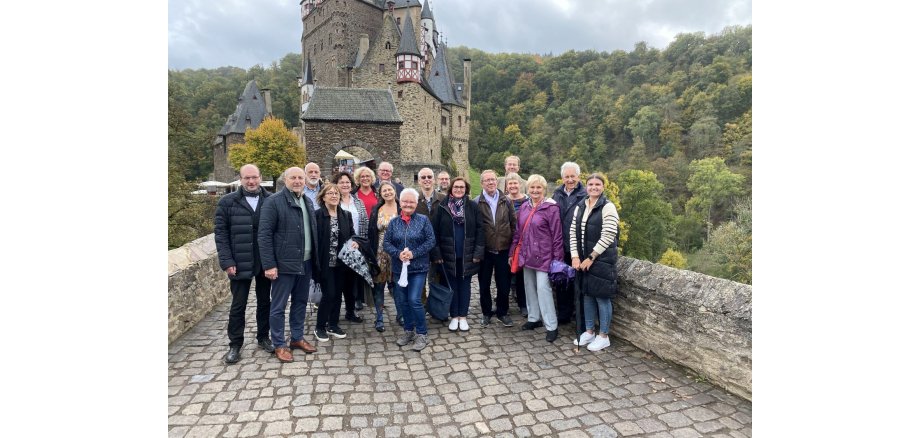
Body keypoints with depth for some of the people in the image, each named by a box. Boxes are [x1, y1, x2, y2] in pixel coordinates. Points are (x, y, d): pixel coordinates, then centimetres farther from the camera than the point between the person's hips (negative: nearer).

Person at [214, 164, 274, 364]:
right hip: (240, 263, -1)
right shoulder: (227, 202, -2)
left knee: (264, 302, 14)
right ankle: (235, 345, 21)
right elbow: (221, 233, -3)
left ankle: (263, 337, 30)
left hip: (266, 262, 2)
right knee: (238, 305, 8)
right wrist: (227, 262, -11)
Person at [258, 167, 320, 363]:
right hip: (284, 264, -6)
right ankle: (279, 345, 18)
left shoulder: (308, 202, 12)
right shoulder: (274, 201, -10)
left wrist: (315, 259, 11)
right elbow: (264, 235, -13)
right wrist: (269, 264, -17)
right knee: (278, 306, 5)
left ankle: (297, 338, 31)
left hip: (306, 262, 7)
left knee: (300, 302, 17)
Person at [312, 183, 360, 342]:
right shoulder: (317, 215, -9)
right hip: (325, 262, -5)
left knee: (338, 293, 11)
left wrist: (355, 242, -9)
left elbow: (352, 234, 14)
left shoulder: (346, 215, 7)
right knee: (329, 294, -3)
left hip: (341, 262, 5)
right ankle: (320, 327, 14)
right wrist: (316, 261, -15)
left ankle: (333, 325, 26)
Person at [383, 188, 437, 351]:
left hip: (418, 267, -4)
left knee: (414, 300, -9)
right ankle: (408, 330, 29)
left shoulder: (423, 220, -3)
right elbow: (386, 243, 2)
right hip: (399, 267, 4)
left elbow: (431, 241, -8)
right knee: (402, 301, 12)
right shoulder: (394, 222, 5)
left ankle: (422, 333, 8)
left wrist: (414, 253, -17)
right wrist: (398, 253, -16)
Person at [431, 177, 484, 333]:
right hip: (448, 254, 0)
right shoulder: (442, 207, -1)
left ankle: (463, 317, 22)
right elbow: (435, 231, -2)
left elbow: (479, 230, -3)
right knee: (452, 285, 9)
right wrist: (436, 253, -7)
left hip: (467, 255, 0)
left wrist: (478, 252, -9)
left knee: (464, 285, 9)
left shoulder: (472, 207, 0)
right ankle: (454, 317, 22)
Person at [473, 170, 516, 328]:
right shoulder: (476, 203, -3)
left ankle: (502, 312, 28)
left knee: (504, 284, 9)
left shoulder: (506, 201, 4)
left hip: (503, 250, 1)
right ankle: (486, 313, 28)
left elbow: (513, 224, 5)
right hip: (485, 250, -1)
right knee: (484, 284, 11)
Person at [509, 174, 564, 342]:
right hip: (527, 255, 6)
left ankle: (552, 327, 4)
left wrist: (557, 259, -12)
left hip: (543, 256, -6)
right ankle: (533, 318, 30)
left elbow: (557, 235, -10)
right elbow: (517, 232, 14)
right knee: (529, 287, 13)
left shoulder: (551, 208, -9)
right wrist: (512, 253, 13)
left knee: (543, 289, -7)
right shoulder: (524, 207, 9)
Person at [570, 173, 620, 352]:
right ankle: (589, 331, 28)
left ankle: (604, 336, 16)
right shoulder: (580, 207, 8)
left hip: (601, 259, -6)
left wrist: (591, 257, -15)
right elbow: (573, 232, 7)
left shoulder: (608, 207, -11)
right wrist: (575, 256, -3)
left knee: (602, 296, 2)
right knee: (587, 295, 14)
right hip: (582, 259, 6)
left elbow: (607, 237, -16)